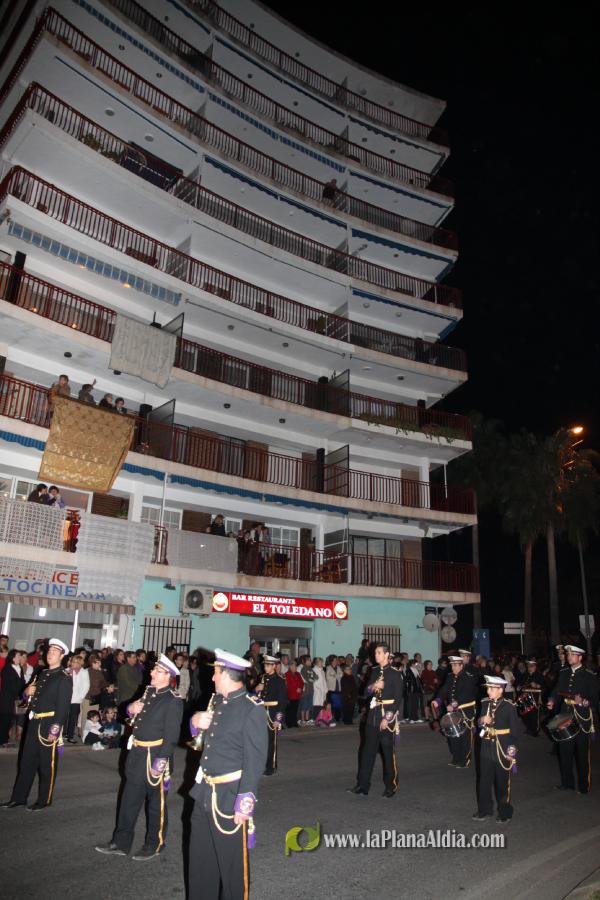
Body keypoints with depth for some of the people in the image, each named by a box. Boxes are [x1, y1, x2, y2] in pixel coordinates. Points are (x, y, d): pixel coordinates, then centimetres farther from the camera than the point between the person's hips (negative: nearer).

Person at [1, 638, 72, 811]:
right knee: (27, 762, 15)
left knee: (47, 765, 5)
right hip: (34, 723, 7)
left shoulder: (64, 678, -11)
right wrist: (27, 691, -1)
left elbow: (63, 706, -16)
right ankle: (18, 798, 27)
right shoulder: (42, 673, 13)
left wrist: (55, 730, -20)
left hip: (50, 724, -7)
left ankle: (44, 800, 18)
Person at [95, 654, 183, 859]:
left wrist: (160, 763, -22)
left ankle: (154, 846, 27)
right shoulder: (149, 692, 7)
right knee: (129, 801, 17)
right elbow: (135, 714, 22)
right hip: (136, 755, 8)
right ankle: (120, 843, 31)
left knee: (157, 804, 10)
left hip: (155, 758, -8)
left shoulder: (173, 702, -17)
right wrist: (131, 708, -1)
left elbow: (171, 737, -19)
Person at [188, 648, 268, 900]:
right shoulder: (217, 701, 8)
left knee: (232, 861, 8)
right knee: (200, 857, 20)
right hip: (205, 792, 8)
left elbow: (255, 761, -19)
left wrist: (245, 801, -20)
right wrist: (195, 721, 0)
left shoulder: (252, 709, -17)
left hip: (230, 796, -8)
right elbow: (204, 738, 22)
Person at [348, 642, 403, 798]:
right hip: (373, 715, 6)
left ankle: (391, 785, 17)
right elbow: (367, 691, 14)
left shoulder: (395, 674, -9)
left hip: (387, 715, -6)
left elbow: (397, 699, -11)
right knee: (367, 749, 7)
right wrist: (374, 686, -9)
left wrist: (387, 719, -15)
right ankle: (363, 784, 15)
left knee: (388, 751, 3)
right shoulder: (374, 671, 10)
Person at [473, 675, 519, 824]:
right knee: (484, 781, 11)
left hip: (502, 750, -5)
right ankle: (484, 810, 26)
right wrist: (482, 721, -9)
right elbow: (480, 723, 14)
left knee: (502, 783, 9)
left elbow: (514, 730, -9)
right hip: (486, 749, 5)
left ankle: (505, 813, 24)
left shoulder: (509, 707, -12)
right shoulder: (485, 704, 4)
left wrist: (512, 750, -12)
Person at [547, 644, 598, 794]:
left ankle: (584, 786, 20)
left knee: (582, 754, 5)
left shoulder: (589, 676, -6)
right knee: (564, 751, 11)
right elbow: (557, 691, 9)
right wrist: (552, 701, -9)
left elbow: (596, 698, -8)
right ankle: (567, 782, 26)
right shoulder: (563, 673, 9)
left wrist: (584, 702, -25)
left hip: (582, 719, -5)